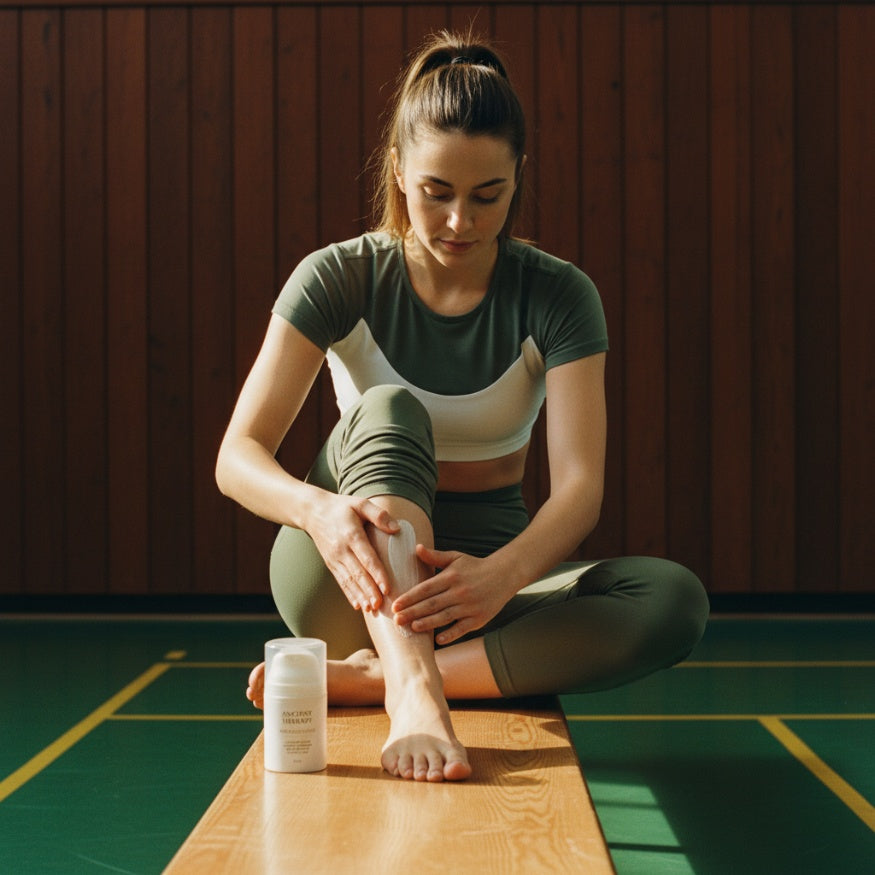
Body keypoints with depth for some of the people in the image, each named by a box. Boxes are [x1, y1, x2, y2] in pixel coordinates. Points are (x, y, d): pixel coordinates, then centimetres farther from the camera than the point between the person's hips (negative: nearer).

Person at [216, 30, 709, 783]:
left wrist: (505, 572, -42)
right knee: (387, 410, -32)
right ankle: (412, 693, -53)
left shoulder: (558, 296, -8)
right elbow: (238, 456, -18)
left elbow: (580, 483, -20)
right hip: (347, 581, -1)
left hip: (482, 571, 2)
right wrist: (320, 509, -42)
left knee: (674, 600, -27)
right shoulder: (339, 278, -9)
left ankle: (365, 679, -31)